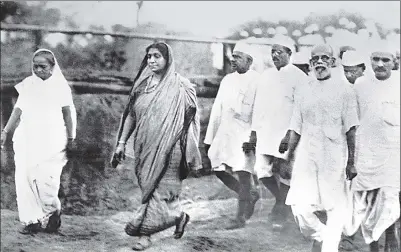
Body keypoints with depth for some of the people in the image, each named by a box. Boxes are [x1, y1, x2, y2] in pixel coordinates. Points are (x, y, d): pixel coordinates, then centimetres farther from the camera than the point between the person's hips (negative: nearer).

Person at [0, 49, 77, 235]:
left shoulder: (60, 86, 0)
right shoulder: (28, 85, 10)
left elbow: (68, 113, 1)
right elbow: (18, 110, 12)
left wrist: (70, 138, -1)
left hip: (51, 141, -4)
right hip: (27, 139, 4)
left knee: (46, 179, -11)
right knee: (24, 178, -2)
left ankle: (53, 213, 15)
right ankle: (32, 220, 7)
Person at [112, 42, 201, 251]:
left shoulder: (179, 87, -4)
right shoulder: (142, 84, 8)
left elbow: (189, 120, -2)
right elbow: (130, 115, 11)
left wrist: (187, 154, -5)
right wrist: (121, 142, 5)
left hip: (167, 147, -5)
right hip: (144, 146, 5)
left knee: (158, 188, -5)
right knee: (148, 186, 11)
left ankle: (145, 233, 2)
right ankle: (178, 216, 31)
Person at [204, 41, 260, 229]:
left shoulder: (257, 80, -6)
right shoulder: (227, 80, 14)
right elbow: (217, 110, 15)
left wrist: (253, 138, -20)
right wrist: (209, 138, 13)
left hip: (245, 133, -7)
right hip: (225, 132, 7)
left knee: (243, 173, -6)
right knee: (218, 169, 6)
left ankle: (241, 217, 3)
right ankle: (250, 196, 25)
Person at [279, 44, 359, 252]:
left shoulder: (344, 91, 2)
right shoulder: (304, 92, 12)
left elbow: (351, 130, 0)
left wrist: (351, 162, -3)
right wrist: (288, 158, 10)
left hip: (334, 157, -2)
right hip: (306, 156, 3)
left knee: (336, 209, 1)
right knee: (299, 208, -6)